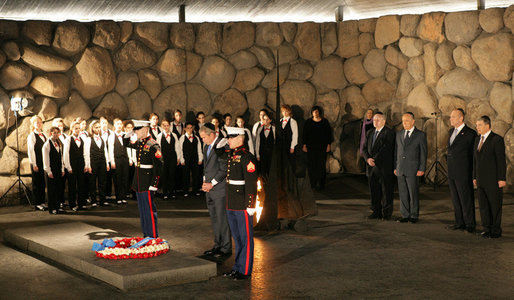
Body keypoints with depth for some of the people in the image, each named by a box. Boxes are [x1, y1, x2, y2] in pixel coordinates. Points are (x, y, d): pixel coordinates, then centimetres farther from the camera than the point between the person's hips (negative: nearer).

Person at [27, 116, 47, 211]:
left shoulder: (44, 135, 14)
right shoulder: (31, 135, -6)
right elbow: (30, 151, -10)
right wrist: (34, 164, -15)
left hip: (44, 163, 6)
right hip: (37, 163, -6)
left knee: (43, 183, 10)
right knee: (36, 183, 0)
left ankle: (42, 202, 19)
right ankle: (37, 204, 6)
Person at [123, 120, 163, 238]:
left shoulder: (153, 145, -15)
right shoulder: (139, 143, 9)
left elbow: (158, 166, -18)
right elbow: (126, 143, 28)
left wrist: (153, 185, -20)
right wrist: (130, 134, 8)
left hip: (147, 184, -9)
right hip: (138, 183, 9)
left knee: (149, 209, -3)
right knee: (142, 209, 14)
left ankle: (153, 237, 4)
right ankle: (146, 234, 24)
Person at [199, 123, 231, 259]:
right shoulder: (207, 146, 15)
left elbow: (224, 169, -17)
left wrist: (212, 184, -14)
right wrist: (205, 181, 8)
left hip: (220, 189, -9)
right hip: (209, 189, 9)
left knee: (222, 219, -3)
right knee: (214, 219, 15)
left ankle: (226, 249, 5)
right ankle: (218, 246, 24)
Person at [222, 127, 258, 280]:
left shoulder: (246, 157, -14)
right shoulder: (229, 155, 12)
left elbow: (251, 182, -17)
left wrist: (250, 205, -19)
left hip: (242, 205, -9)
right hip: (230, 205, 9)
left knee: (245, 238, 2)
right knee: (237, 237, 17)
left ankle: (245, 271, 9)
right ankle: (238, 267, 27)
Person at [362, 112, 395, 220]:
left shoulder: (388, 132, -6)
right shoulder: (370, 133, 16)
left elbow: (386, 149, -15)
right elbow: (364, 148, 11)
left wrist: (375, 159, -16)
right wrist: (368, 159, -8)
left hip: (384, 167, -6)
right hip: (371, 167, 6)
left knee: (386, 190, 0)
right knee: (374, 191, 8)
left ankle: (387, 213, 7)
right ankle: (376, 212, 15)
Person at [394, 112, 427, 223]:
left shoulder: (420, 135, -1)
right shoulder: (399, 135, 13)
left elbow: (423, 153, -3)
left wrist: (422, 169, -9)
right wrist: (395, 167, 10)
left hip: (413, 170, -4)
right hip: (400, 170, 4)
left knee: (413, 193, 0)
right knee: (403, 194, 6)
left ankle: (414, 215, 10)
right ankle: (405, 215, 13)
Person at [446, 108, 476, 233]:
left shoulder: (470, 133, -10)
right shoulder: (451, 131, 14)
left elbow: (473, 154, -8)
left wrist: (473, 174, -7)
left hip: (463, 173, -8)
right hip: (451, 172, 8)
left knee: (466, 199, -2)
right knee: (456, 199, 12)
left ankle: (470, 224, 5)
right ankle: (460, 222, 21)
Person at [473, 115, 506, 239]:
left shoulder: (497, 140, -9)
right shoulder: (477, 139, 12)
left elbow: (501, 160, -11)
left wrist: (502, 179, -15)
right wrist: (475, 177, 14)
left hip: (494, 180, -6)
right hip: (481, 180, 7)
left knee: (495, 205, 1)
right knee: (483, 205, 8)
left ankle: (496, 230, 10)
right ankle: (487, 228, 18)